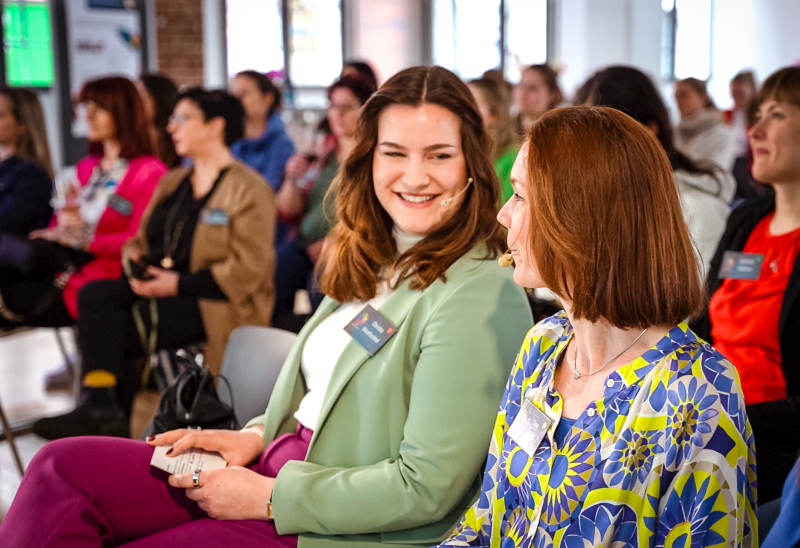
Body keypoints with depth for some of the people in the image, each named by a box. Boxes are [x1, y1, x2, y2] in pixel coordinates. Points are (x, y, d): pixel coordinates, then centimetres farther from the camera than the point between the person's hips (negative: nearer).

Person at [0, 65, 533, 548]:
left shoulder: (482, 296, -18)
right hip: (279, 463, 8)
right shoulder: (375, 263, 10)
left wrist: (268, 498, -16)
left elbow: (428, 488, -21)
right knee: (62, 468, -5)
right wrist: (257, 436, 1)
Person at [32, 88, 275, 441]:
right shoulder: (171, 183, 21)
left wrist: (178, 284, -18)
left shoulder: (249, 190, -5)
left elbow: (247, 270, -14)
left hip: (213, 305, -7)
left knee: (106, 328, -24)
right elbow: (143, 238, 26)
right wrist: (133, 253, 0)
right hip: (155, 288, 8)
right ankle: (100, 408, -23)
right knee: (93, 294, -21)